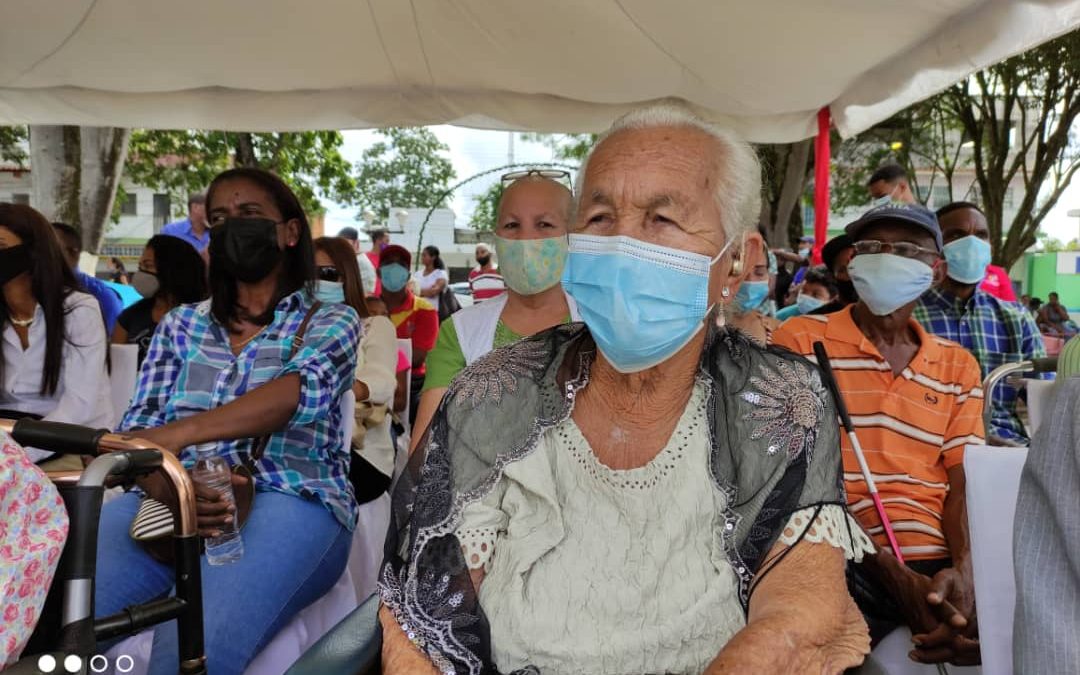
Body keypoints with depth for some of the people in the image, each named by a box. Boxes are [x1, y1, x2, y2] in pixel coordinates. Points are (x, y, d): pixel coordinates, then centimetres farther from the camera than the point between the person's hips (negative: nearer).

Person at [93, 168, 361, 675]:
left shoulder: (331, 322, 9)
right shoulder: (181, 323, 21)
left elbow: (302, 390, -13)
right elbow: (139, 426, 10)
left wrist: (177, 434, -28)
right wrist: (164, 485, -15)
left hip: (288, 504, -3)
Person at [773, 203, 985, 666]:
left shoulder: (959, 367, 17)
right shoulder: (802, 340, 2)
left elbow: (963, 485, 10)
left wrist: (963, 573, -13)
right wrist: (894, 575, -15)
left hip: (936, 563, 5)